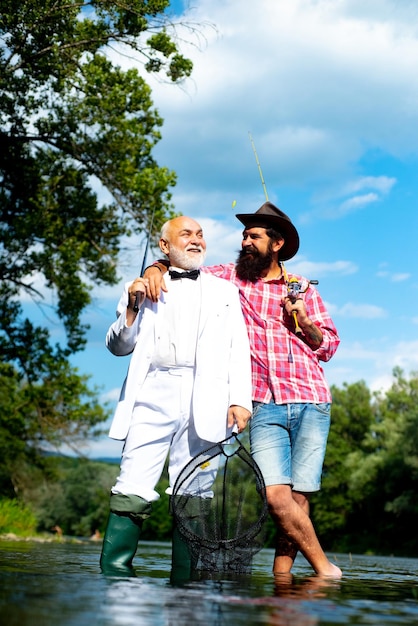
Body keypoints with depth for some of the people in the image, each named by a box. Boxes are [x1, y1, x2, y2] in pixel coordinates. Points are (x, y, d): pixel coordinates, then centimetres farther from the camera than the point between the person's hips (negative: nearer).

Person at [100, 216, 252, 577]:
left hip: (204, 402, 1)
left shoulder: (224, 292, 22)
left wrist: (240, 400, -2)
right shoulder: (144, 287, 20)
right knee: (134, 489, -10)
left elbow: (238, 350, 12)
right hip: (153, 395, 0)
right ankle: (114, 575, -8)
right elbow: (118, 346, 18)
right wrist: (132, 307, 0)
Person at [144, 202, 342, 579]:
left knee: (298, 496, -4)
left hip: (311, 403, 1)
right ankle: (326, 570, 0)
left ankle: (282, 574, 7)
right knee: (276, 495, -13)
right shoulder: (230, 277, 13)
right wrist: (155, 269, -5)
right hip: (265, 406, 0)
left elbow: (329, 345, 17)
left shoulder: (302, 288, 14)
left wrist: (303, 321, -1)